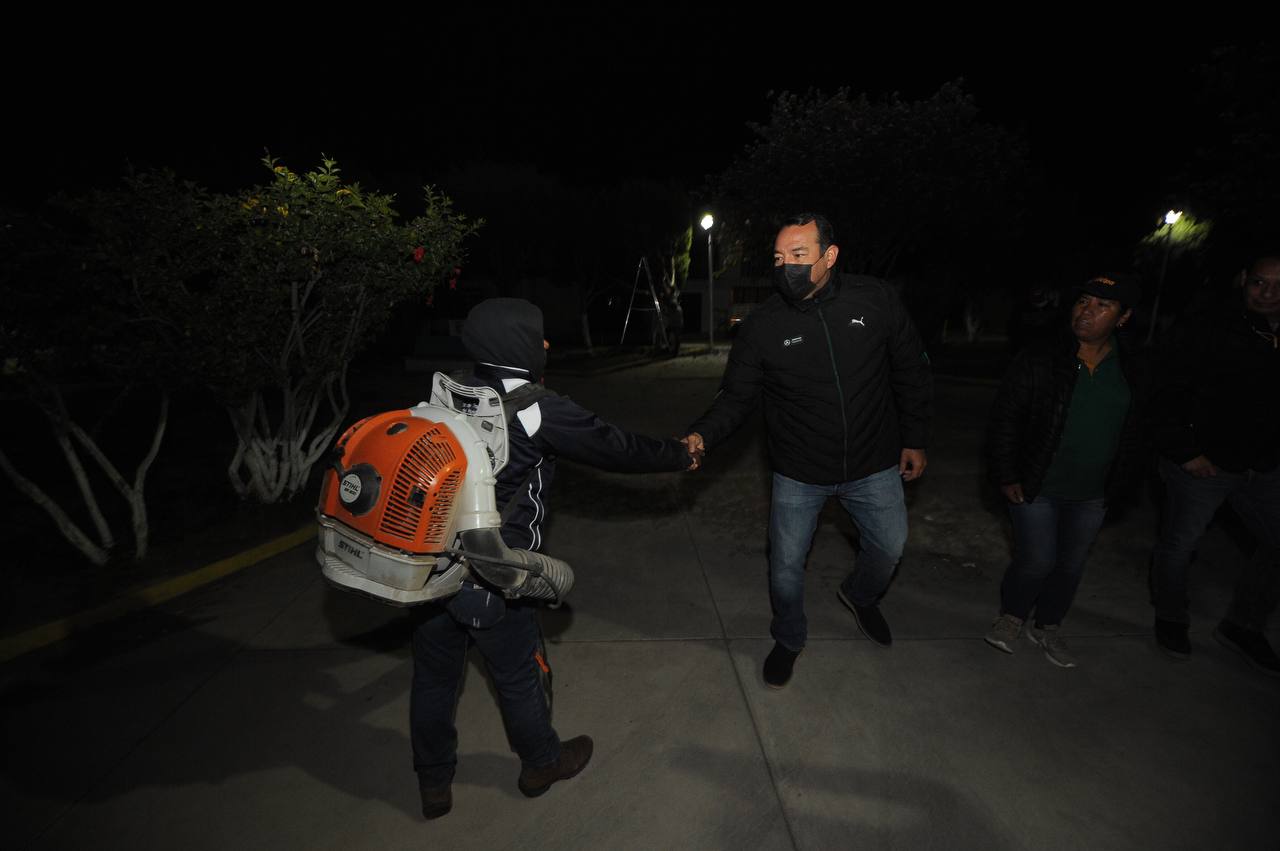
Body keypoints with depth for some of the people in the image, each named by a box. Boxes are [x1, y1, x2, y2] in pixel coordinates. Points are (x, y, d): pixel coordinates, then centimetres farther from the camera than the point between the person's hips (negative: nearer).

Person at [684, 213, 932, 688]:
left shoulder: (875, 301, -10)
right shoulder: (761, 326, -15)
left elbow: (911, 372, 1)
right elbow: (736, 397, -12)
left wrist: (914, 439, 4)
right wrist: (702, 436, -31)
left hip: (874, 465, 2)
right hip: (798, 474, -2)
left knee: (889, 547, 21)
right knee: (786, 565, 9)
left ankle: (860, 597, 57)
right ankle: (788, 639, 40)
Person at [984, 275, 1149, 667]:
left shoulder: (1132, 369, 2)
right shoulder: (1040, 359, -11)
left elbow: (1131, 433, 12)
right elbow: (1003, 419, -10)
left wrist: (1118, 486, 11)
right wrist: (1006, 476, -13)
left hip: (1090, 496, 5)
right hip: (1036, 488, -4)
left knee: (1071, 565, 15)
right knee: (1037, 561, -1)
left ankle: (1047, 628, 37)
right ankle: (1010, 616, 27)